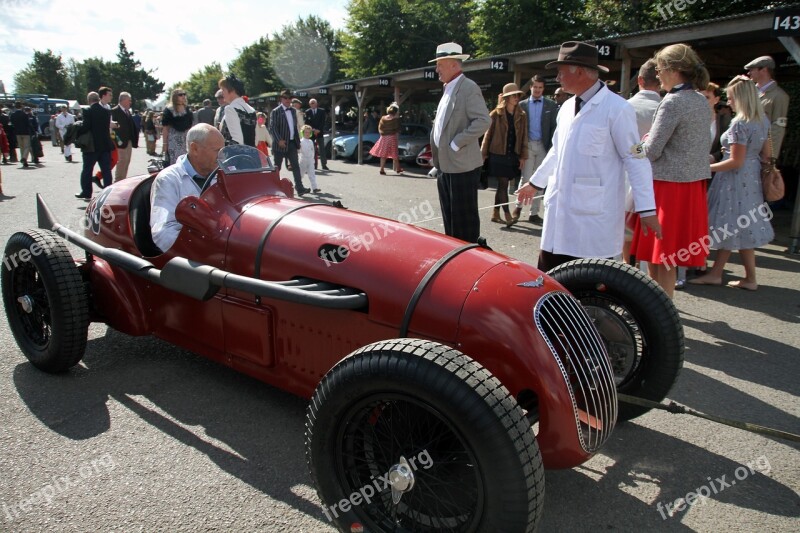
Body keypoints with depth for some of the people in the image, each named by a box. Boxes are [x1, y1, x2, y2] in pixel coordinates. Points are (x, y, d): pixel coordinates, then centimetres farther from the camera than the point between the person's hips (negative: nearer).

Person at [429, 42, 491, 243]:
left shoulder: (468, 87, -10)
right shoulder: (447, 89, 18)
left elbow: (483, 121, -20)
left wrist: (456, 144, -18)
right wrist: (437, 162, 15)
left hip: (462, 166, -9)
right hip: (445, 166, 9)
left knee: (464, 221, -3)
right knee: (449, 219, 15)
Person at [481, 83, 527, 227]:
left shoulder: (521, 116, 9)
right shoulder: (496, 114, -1)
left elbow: (524, 137, 7)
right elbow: (488, 134, 1)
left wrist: (523, 156, 1)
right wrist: (483, 154, -1)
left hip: (513, 156, 4)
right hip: (498, 155, -3)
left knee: (502, 185, 9)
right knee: (503, 184, -8)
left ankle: (495, 214, 19)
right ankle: (508, 216, -12)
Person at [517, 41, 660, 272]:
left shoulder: (617, 108, -9)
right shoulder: (567, 107, 15)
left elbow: (636, 159, -10)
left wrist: (646, 209, -14)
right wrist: (534, 183, 34)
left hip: (595, 216, -7)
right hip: (559, 211, 7)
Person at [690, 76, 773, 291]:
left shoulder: (740, 123, -19)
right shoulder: (763, 120, 7)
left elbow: (736, 162, -20)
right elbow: (767, 153, 13)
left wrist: (707, 168, -14)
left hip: (736, 180, -9)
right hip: (752, 177, 9)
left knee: (733, 229, 2)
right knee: (732, 229, 12)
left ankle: (750, 279, 12)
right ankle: (715, 273, 19)